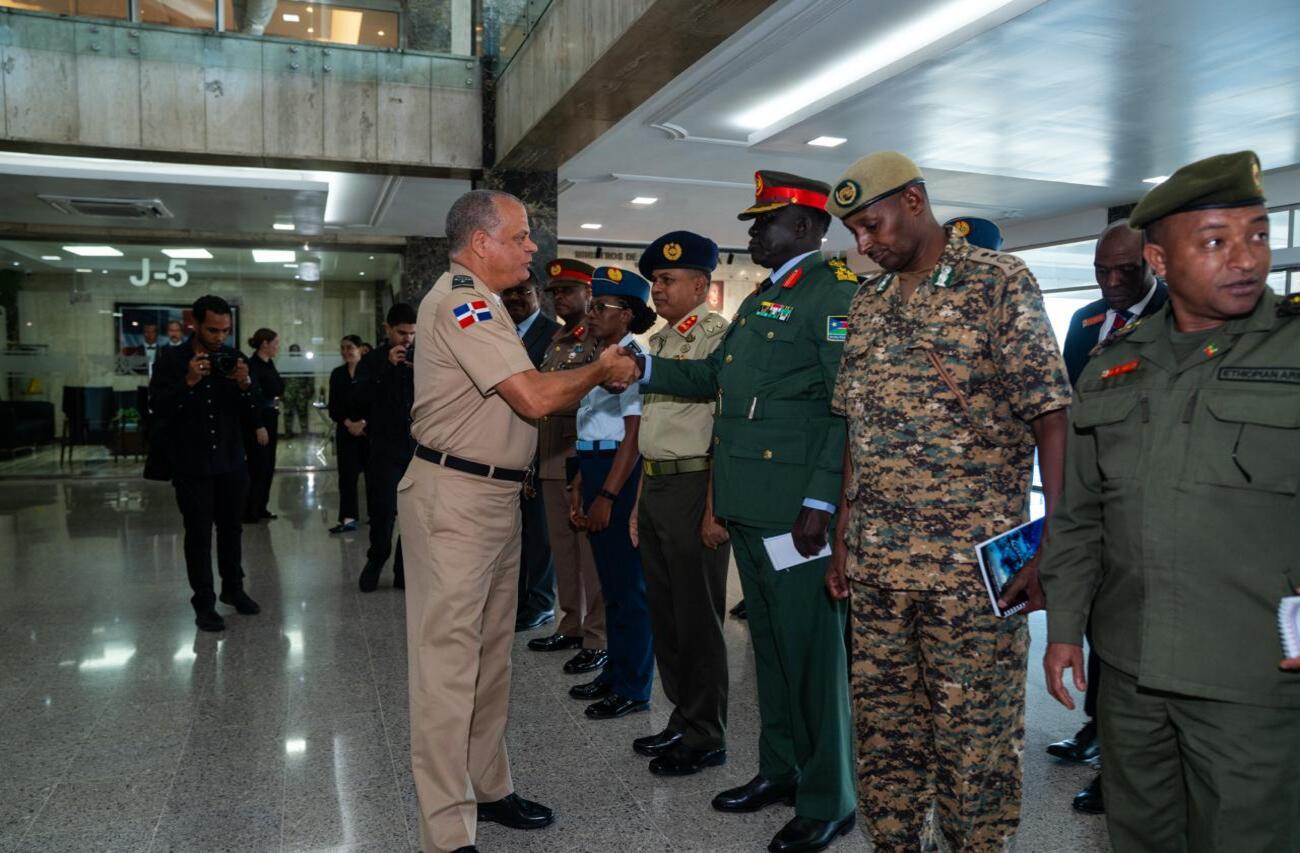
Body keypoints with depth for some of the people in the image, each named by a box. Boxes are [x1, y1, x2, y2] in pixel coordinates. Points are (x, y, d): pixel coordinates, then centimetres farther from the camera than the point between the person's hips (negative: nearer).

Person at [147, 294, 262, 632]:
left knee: (231, 529, 13)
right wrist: (188, 382, -24)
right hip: (191, 465, -3)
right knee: (199, 534, 3)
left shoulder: (236, 360, 2)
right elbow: (158, 408, -13)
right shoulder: (171, 360, -5)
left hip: (231, 463, 3)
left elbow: (254, 418, 0)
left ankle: (233, 588, 31)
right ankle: (204, 604, 12)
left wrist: (245, 385, -17)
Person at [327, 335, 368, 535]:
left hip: (369, 428, -3)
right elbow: (334, 406, 6)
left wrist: (363, 423, -15)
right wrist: (348, 423, -9)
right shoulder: (337, 374, 9)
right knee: (347, 473, -2)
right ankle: (348, 518, -3)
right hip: (346, 430, 3)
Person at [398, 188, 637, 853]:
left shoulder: (480, 306, 18)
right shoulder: (461, 304, -15)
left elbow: (526, 395, 17)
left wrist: (593, 374, 7)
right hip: (454, 498, -11)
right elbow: (534, 398, -22)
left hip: (496, 495, 11)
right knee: (448, 659, -4)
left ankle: (488, 788, 31)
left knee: (490, 653, 17)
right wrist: (600, 373, -7)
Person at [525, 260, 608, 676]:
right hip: (552, 461, 8)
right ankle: (572, 626, 27)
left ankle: (598, 639, 8)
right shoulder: (556, 340, 17)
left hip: (585, 460, -8)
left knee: (591, 549, -2)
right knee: (563, 548, 14)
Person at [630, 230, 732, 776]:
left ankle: (705, 737, 18)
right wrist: (640, 500, 19)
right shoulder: (659, 341, 16)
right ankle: (682, 719, 32)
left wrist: (714, 508, -21)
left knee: (697, 618, 2)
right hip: (655, 486, 9)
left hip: (694, 488, -9)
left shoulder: (718, 337, -11)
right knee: (664, 612, 16)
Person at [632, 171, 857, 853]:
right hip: (750, 507, 9)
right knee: (769, 642, 17)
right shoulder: (762, 299, 20)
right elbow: (712, 377, 20)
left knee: (811, 649, 1)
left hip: (797, 508, -9)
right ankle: (780, 770, 33)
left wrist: (821, 501, -21)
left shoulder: (836, 293, -8)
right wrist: (640, 366, 9)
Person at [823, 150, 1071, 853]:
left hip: (973, 564, -5)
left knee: (975, 738, 6)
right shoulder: (867, 302, 14)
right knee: (882, 729, 14)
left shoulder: (999, 282, -4)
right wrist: (843, 540, 13)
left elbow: (1050, 419, -8)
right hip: (875, 563, 6)